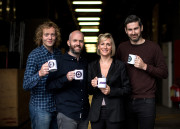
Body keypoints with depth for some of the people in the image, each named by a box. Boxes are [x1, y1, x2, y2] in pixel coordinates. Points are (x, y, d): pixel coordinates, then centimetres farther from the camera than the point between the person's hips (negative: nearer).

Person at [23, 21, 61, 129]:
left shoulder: (58, 53, 6)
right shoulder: (34, 55, -11)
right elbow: (26, 85, -20)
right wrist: (40, 74, -36)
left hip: (57, 106, 6)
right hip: (40, 107, -5)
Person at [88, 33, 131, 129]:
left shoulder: (120, 65, 1)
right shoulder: (92, 66, 8)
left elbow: (127, 89, 0)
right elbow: (89, 91, 11)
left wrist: (111, 91, -14)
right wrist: (92, 85, -11)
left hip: (115, 113, -2)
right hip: (96, 113, 2)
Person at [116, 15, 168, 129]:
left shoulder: (153, 47, -1)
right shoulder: (122, 47, 9)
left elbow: (164, 73, -2)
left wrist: (145, 66, -15)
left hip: (146, 101, -3)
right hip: (127, 101, 3)